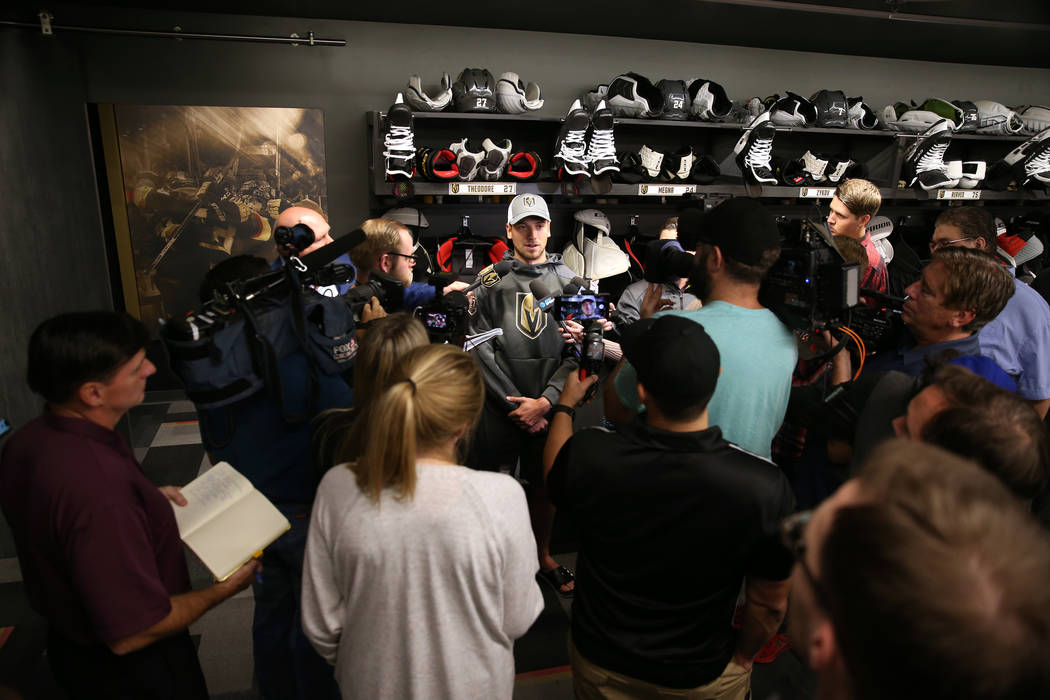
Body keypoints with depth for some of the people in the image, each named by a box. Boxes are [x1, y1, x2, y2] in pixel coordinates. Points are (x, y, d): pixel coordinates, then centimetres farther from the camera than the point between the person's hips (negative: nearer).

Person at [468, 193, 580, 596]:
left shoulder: (568, 281, 3)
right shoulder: (491, 280, -1)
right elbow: (481, 349, -5)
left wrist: (544, 401, -10)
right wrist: (514, 402, -8)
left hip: (549, 407, 2)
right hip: (500, 406, -2)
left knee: (545, 483, 15)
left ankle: (542, 555, 36)